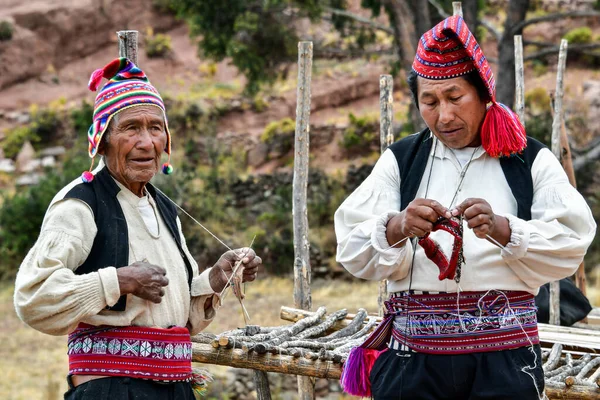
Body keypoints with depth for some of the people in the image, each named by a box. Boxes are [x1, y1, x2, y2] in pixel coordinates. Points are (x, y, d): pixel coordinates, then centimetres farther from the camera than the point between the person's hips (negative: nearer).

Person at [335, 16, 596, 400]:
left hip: (504, 359, -1)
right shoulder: (400, 162, 8)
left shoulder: (532, 162, 5)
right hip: (414, 357, 1)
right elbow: (352, 250, -3)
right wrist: (398, 228, -23)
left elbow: (569, 246, -8)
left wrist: (501, 229, -25)